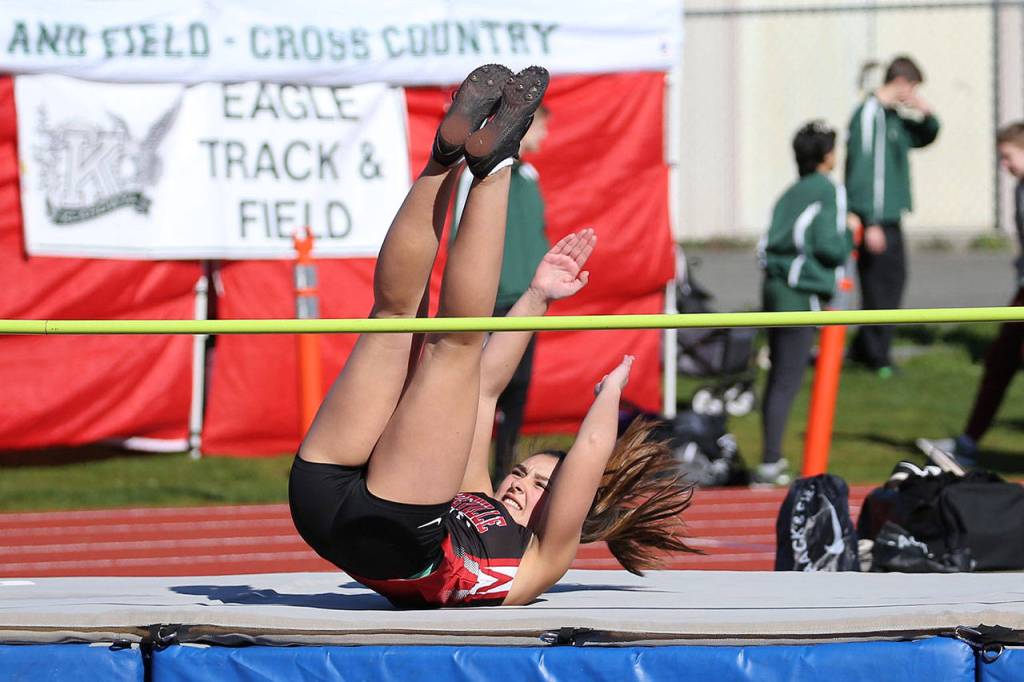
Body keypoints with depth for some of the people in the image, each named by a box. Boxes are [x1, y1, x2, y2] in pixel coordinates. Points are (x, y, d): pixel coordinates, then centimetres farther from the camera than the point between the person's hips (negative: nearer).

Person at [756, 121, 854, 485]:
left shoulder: (791, 193, 16)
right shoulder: (828, 191, -6)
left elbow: (771, 242, 12)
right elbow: (829, 246, -15)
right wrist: (848, 236, 5)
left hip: (774, 287, 8)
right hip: (801, 292, -8)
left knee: (778, 378, 14)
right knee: (787, 382, -8)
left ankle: (772, 459, 20)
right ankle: (769, 463, -11)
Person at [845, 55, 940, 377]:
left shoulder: (894, 116, 14)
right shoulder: (869, 114, -14)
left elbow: (924, 137, 31)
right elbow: (863, 169, -19)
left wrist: (927, 115, 7)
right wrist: (871, 223, -22)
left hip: (890, 217, 10)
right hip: (874, 218, -10)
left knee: (894, 277, 14)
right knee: (880, 284, -5)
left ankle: (864, 348, 23)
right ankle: (876, 355, 2)